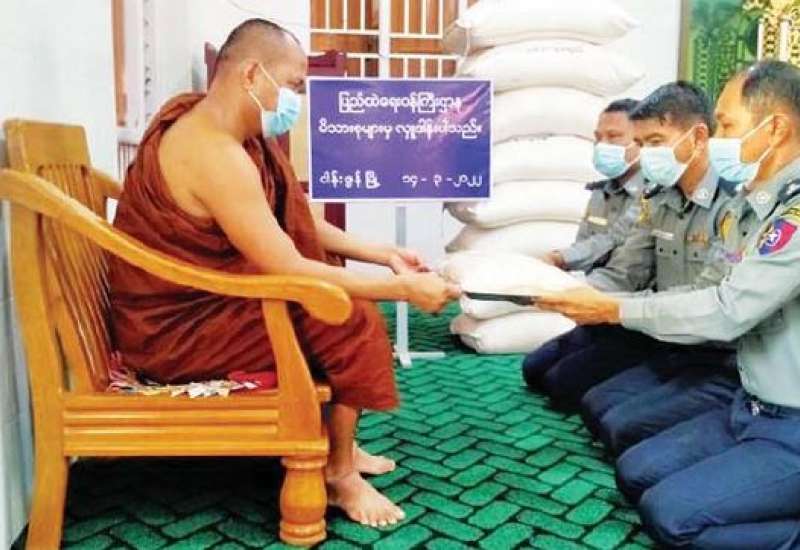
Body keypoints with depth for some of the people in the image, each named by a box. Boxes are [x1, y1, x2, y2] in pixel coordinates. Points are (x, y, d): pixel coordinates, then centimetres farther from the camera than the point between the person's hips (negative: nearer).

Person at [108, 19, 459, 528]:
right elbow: (287, 270, -28)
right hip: (178, 329, -10)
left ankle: (331, 443, 21)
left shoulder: (230, 131, 5)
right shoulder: (214, 152, -26)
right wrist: (403, 289, -22)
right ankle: (340, 474, 4)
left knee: (340, 293, 10)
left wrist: (384, 255, 4)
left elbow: (299, 222, 11)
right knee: (354, 318, -14)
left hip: (205, 302, 10)